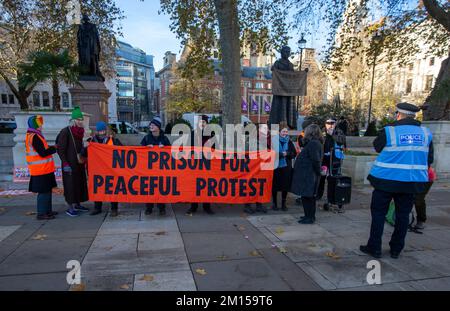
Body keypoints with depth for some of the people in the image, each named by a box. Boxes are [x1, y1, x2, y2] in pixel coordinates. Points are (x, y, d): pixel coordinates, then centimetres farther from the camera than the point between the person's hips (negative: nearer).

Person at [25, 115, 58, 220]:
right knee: (44, 192, -3)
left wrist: (51, 148, 4)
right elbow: (43, 153, -21)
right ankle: (41, 214, 4)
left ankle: (47, 211, 25)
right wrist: (54, 148, -10)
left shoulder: (32, 136, 14)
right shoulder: (34, 137, -18)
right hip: (41, 169, -10)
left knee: (47, 190, 16)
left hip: (43, 169, 10)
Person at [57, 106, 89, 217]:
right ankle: (70, 208, 5)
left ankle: (77, 205, 24)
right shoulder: (65, 131, -12)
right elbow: (60, 149, -14)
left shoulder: (79, 132, 10)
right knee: (70, 184, -3)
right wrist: (65, 164, -19)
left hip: (79, 163, 7)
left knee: (80, 183, 12)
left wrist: (84, 159, 17)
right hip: (70, 163, -7)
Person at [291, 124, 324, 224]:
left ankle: (309, 217, 6)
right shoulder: (317, 143, 14)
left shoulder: (313, 143, -18)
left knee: (306, 196, -2)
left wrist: (318, 171, -12)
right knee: (310, 196, 17)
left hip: (307, 174, -10)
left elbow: (316, 160, -22)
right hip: (310, 174, 10)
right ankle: (311, 216, 28)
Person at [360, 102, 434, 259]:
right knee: (403, 215, 13)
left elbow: (377, 147, 5)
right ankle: (396, 249, 23)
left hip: (387, 180, -4)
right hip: (412, 181, 4)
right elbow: (429, 159, 9)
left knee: (379, 213, 7)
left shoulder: (388, 131, -12)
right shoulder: (426, 133, 2)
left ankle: (374, 247, 12)